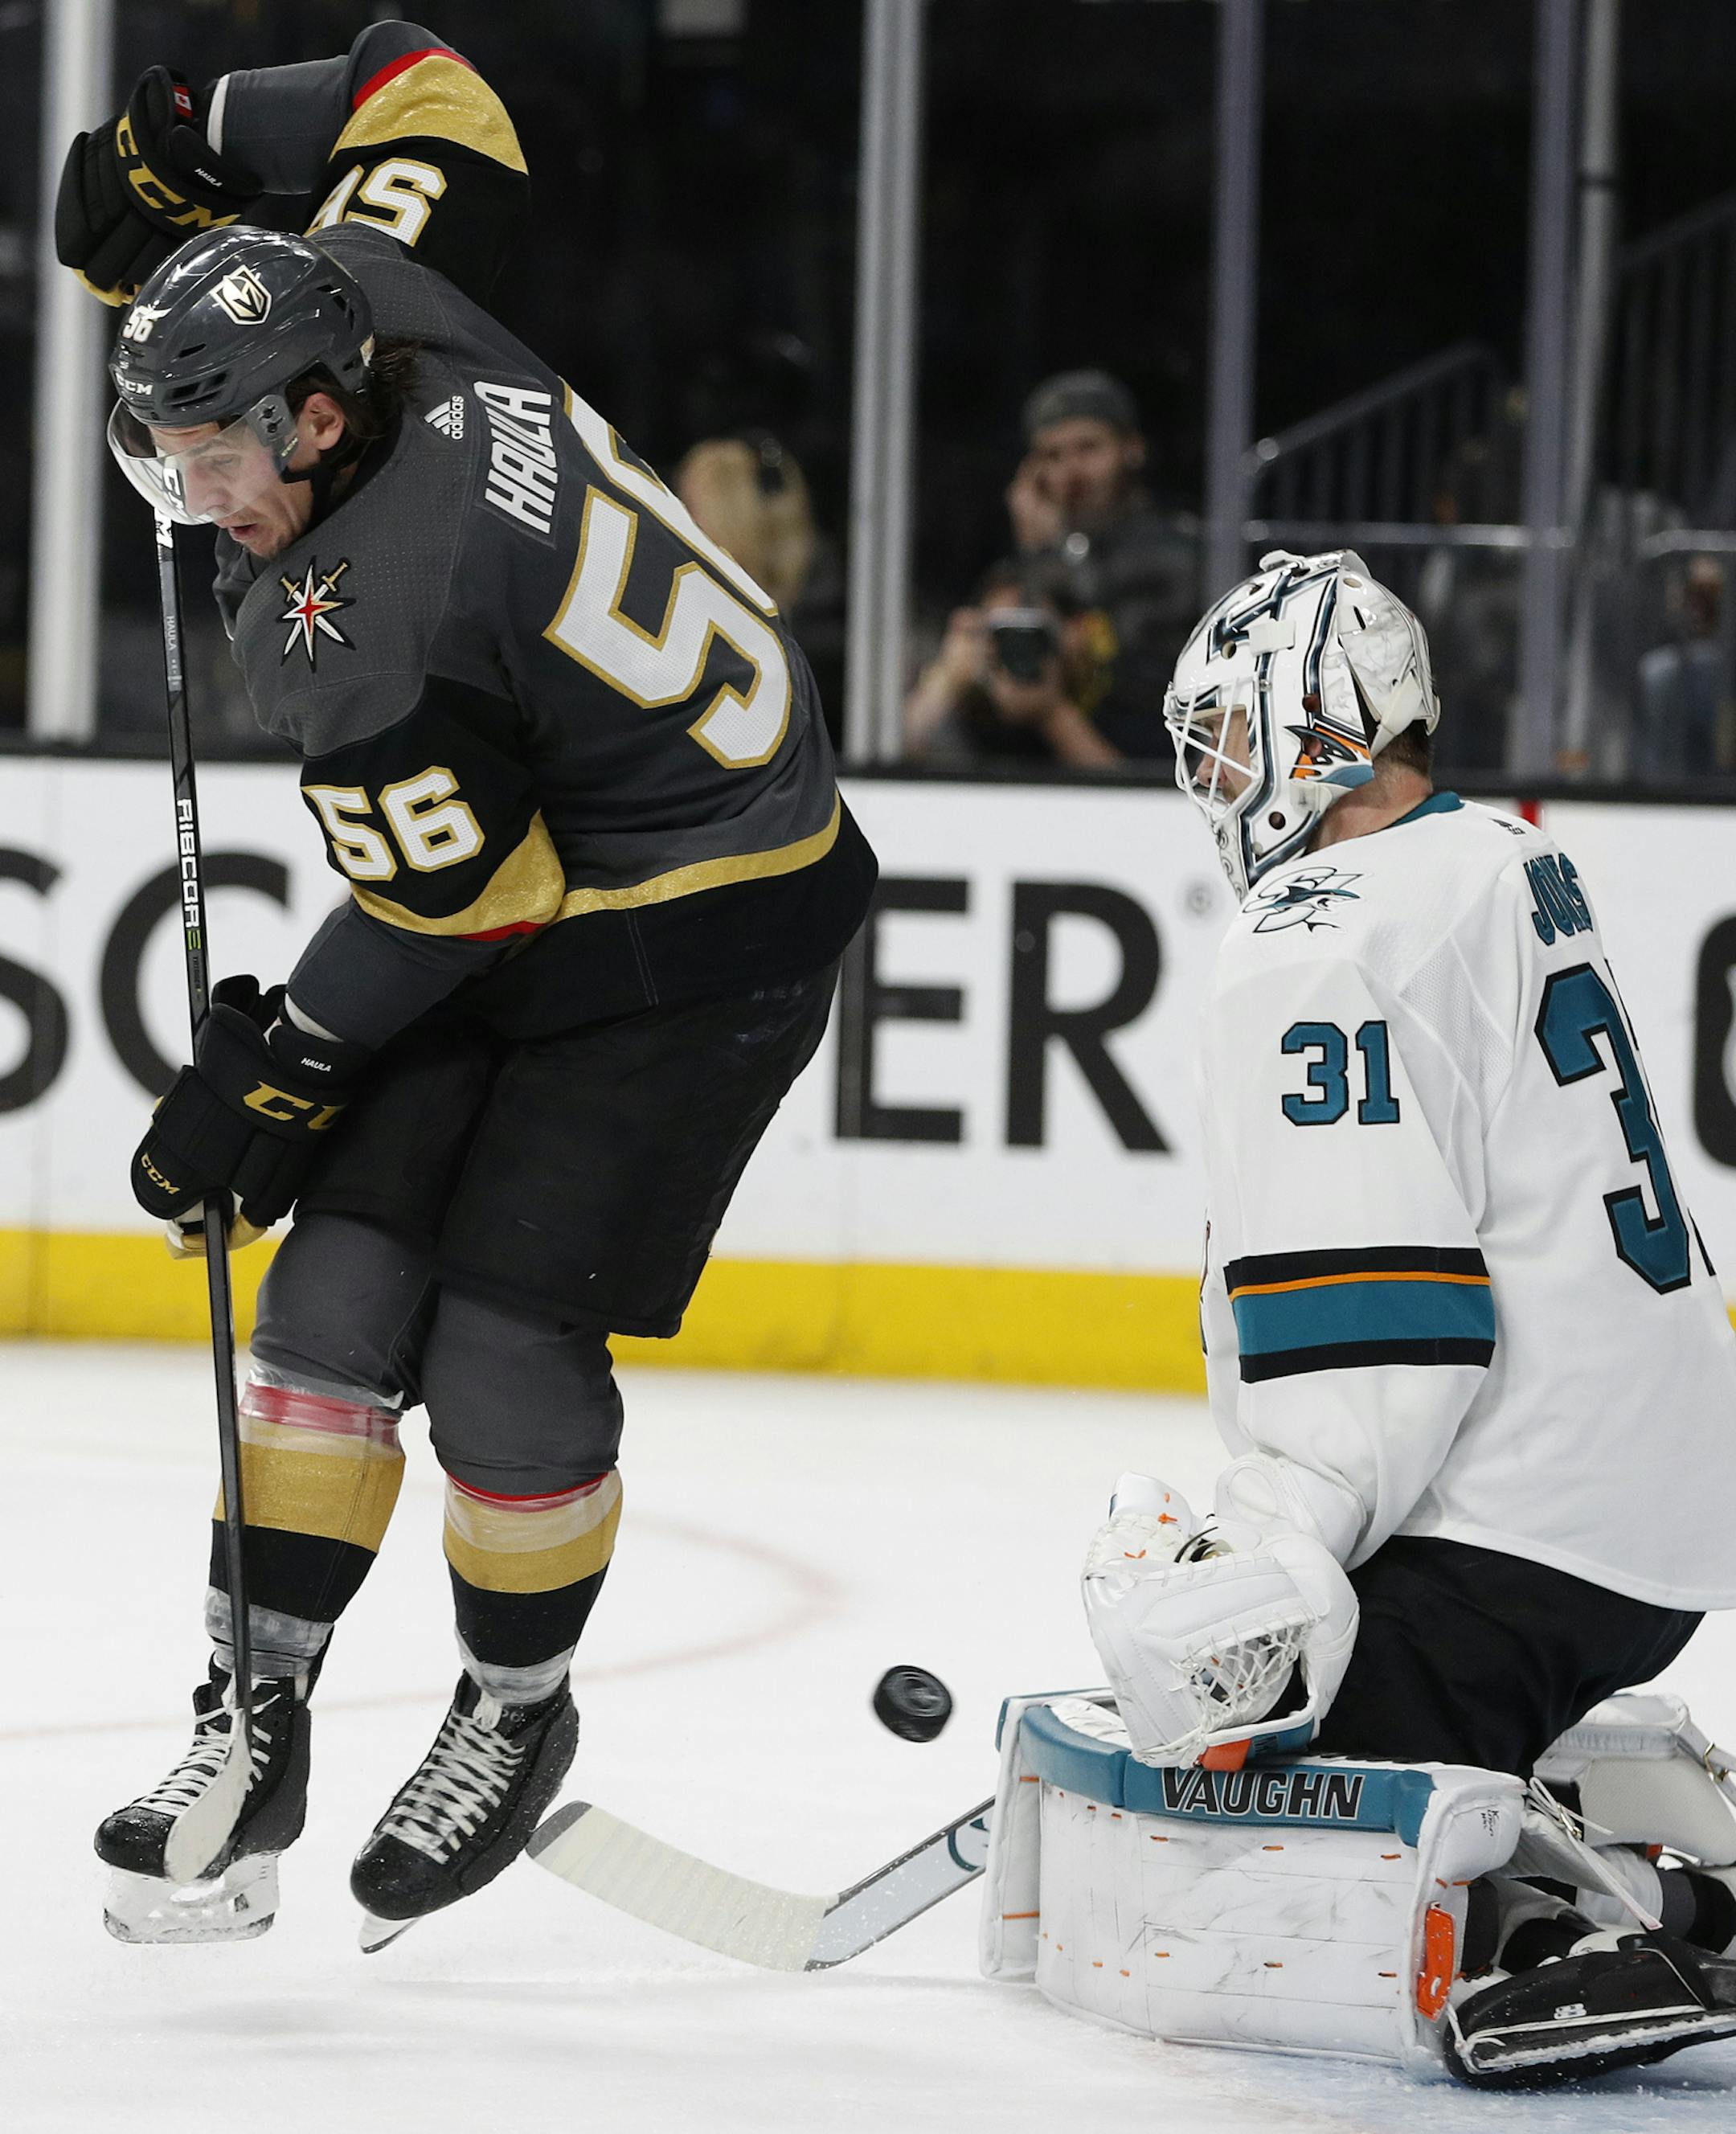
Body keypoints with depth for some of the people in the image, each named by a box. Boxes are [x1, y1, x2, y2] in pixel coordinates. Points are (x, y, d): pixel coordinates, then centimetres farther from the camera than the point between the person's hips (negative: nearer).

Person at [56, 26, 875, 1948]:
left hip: (703, 933, -10)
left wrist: (271, 1076, -12)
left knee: (506, 1343, -10)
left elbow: (445, 905, -24)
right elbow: (424, 87, 6)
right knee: (340, 1287, -1)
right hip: (517, 887, 10)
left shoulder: (376, 621, -33)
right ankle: (260, 1717, 1)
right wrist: (183, 144, 9)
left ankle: (518, 1711, 15)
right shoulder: (365, 309, -10)